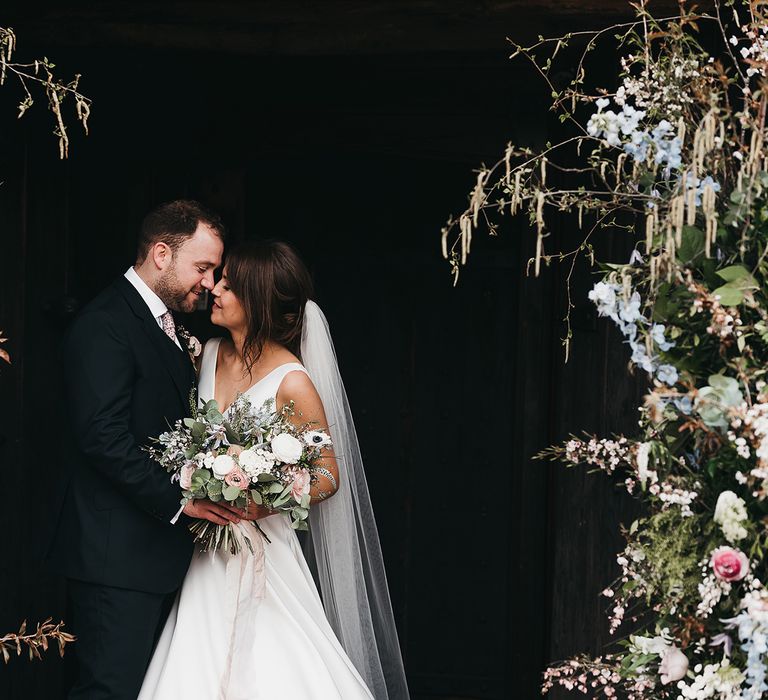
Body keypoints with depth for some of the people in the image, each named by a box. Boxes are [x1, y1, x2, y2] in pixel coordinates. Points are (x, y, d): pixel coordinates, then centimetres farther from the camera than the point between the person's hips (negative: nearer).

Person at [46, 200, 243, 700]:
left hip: (157, 553, 10)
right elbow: (104, 435, -22)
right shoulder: (106, 325, -12)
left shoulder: (166, 327, 20)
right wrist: (178, 497, -22)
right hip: (118, 553, -10)